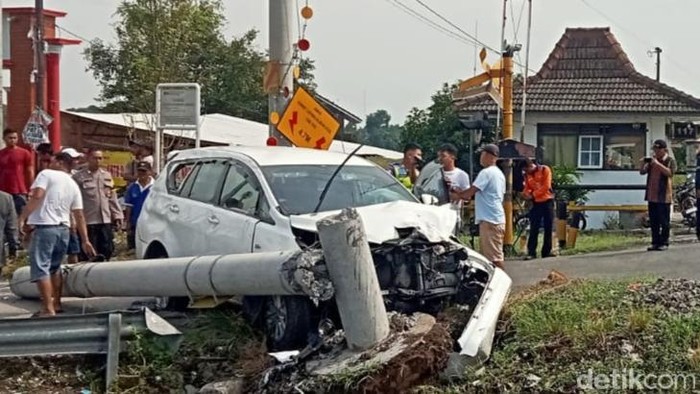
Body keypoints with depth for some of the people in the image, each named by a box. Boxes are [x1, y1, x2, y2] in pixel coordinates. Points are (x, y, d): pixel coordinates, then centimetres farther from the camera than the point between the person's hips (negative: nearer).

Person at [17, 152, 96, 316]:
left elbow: (37, 196, -17)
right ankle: (56, 304, 27)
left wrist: (22, 218, -14)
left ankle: (48, 309, -14)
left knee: (41, 268, -7)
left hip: (44, 227, -7)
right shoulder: (73, 185, 16)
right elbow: (79, 215, 13)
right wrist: (85, 240, 14)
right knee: (55, 267, 22)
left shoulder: (46, 174, -1)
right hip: (63, 229, 7)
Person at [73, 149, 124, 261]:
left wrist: (117, 215, 10)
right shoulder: (79, 177, -6)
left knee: (107, 250, 8)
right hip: (88, 222, -5)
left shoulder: (107, 175, 13)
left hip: (106, 221, 5)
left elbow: (112, 198, 16)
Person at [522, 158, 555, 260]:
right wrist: (527, 193, -13)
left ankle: (547, 251, 9)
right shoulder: (527, 175, 8)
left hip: (547, 201, -3)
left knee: (548, 228, 2)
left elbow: (546, 186, -12)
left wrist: (533, 194, -12)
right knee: (534, 229, -4)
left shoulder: (545, 170, -6)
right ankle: (531, 252, -5)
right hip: (536, 203, 3)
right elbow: (527, 188, 11)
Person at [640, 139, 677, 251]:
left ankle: (664, 243, 3)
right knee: (653, 221, 8)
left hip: (664, 196, -6)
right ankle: (655, 242, 13)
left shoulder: (670, 161, -2)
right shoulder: (651, 160, 15)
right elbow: (642, 172, 12)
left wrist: (658, 163, -25)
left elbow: (669, 172, -19)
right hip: (652, 195, 6)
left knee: (664, 221, -2)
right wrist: (643, 163, -8)